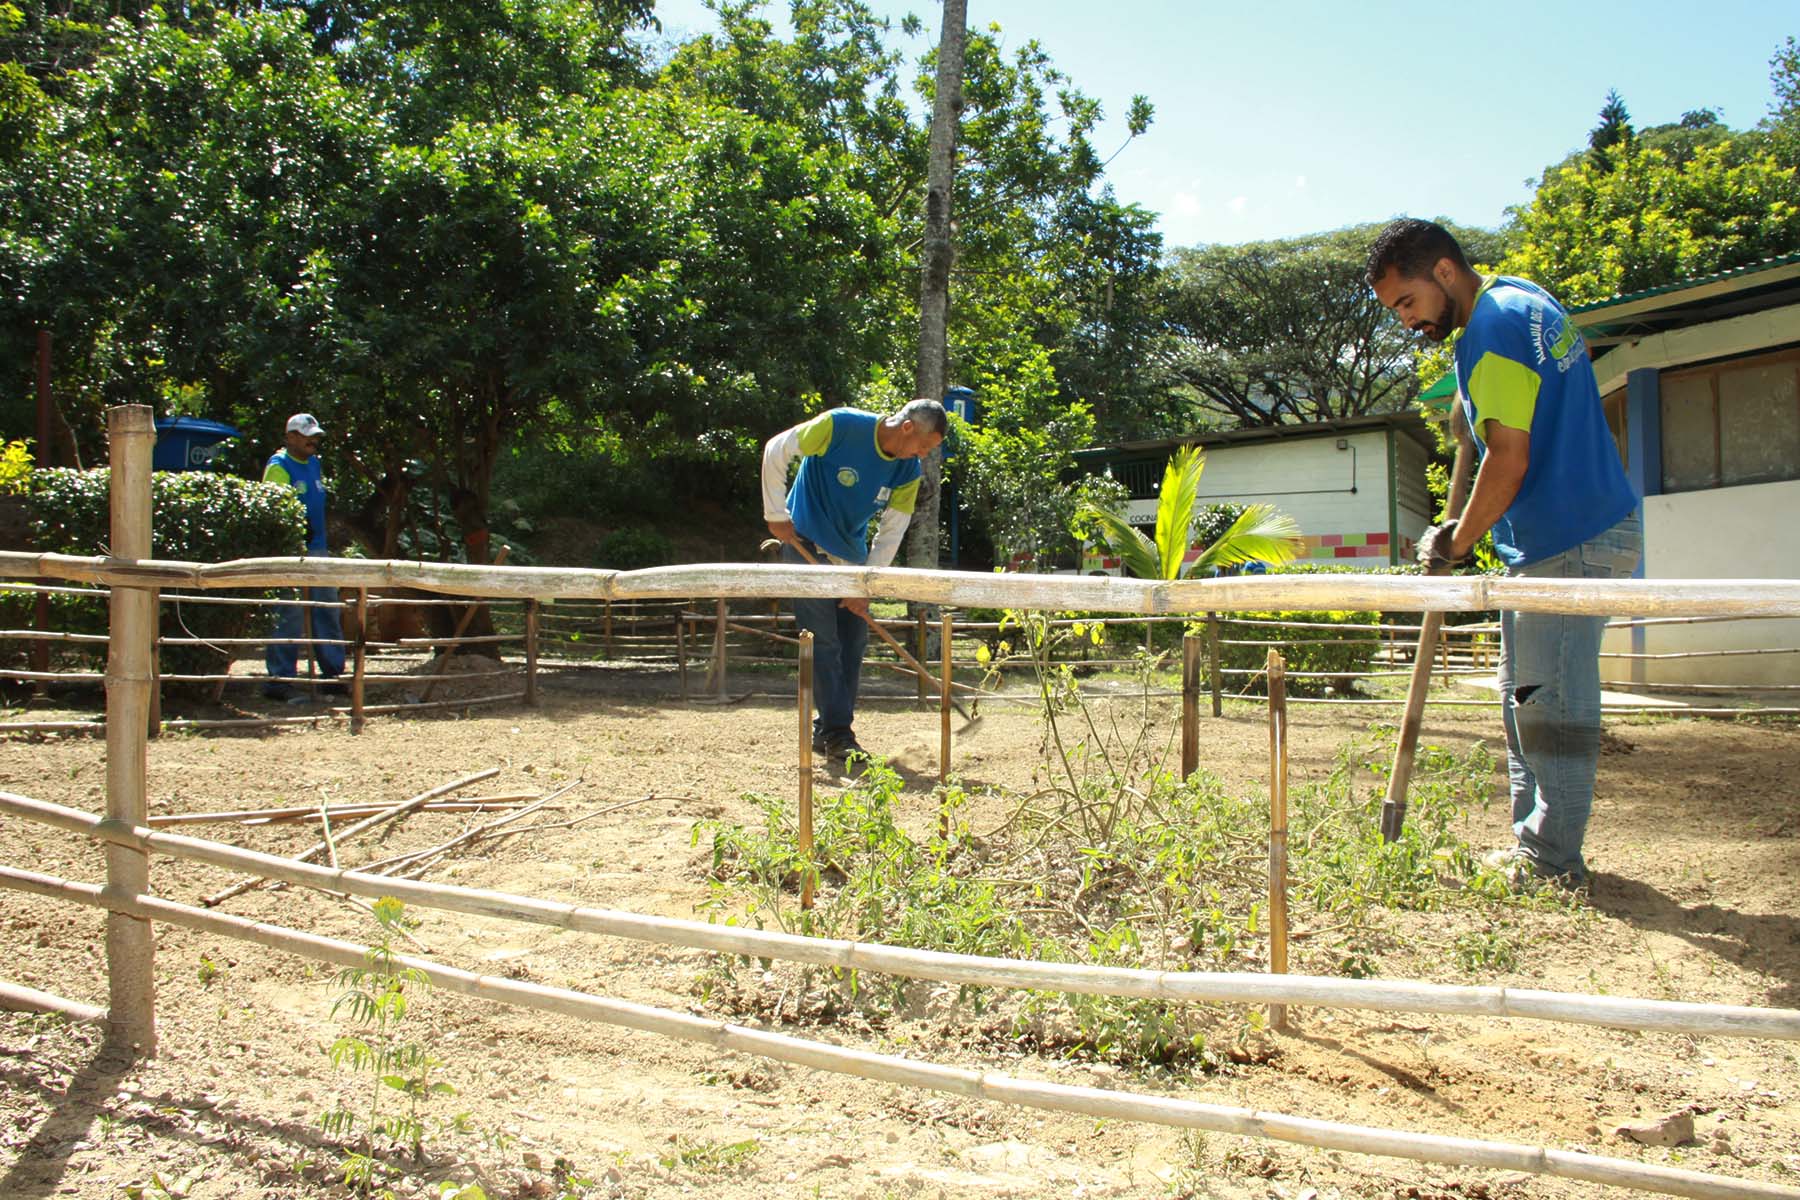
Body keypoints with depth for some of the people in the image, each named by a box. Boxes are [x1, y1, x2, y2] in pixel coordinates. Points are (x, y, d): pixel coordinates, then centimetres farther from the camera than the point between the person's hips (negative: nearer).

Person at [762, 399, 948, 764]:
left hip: (853, 555, 6)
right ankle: (837, 734, -7)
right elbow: (775, 451, -13)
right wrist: (776, 514, -13)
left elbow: (892, 532, -3)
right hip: (805, 545, -6)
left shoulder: (909, 471, -6)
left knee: (854, 642, 4)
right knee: (824, 641, -11)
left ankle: (826, 730, 14)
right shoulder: (840, 426, -21)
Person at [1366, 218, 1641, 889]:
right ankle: (1532, 838, 21)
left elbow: (1508, 462, -21)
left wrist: (1455, 543, -10)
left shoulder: (1491, 330, -17)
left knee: (1550, 701, -5)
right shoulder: (1521, 296, 15)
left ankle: (1551, 861, 2)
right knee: (1527, 699, 14)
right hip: (1570, 533, 11)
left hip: (1570, 543, -11)